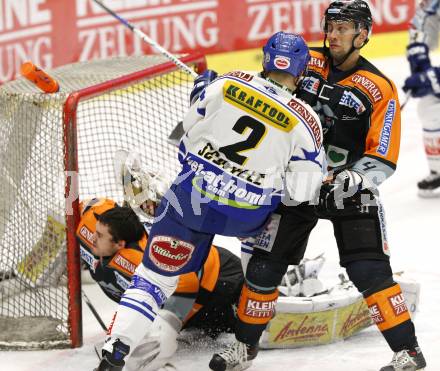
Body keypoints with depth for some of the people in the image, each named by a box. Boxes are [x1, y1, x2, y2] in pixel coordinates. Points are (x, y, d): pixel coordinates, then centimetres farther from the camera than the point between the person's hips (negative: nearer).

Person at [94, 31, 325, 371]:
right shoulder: (305, 121, -10)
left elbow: (190, 129, 7)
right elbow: (302, 189, -7)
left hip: (194, 195, 1)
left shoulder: (228, 84, -6)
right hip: (248, 213, -1)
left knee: (156, 274, 8)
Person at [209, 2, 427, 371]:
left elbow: (383, 158, -11)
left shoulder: (379, 89, -9)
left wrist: (352, 181, -26)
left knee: (369, 270, -14)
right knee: (264, 265, 3)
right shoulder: (306, 63, 0)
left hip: (348, 191, -3)